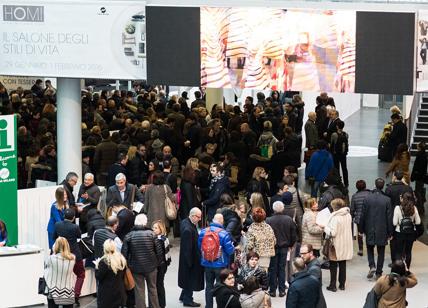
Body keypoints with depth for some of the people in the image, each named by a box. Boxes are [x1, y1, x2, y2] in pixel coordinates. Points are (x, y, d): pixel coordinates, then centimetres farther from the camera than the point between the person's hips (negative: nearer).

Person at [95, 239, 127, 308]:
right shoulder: (121, 259, 2)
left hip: (107, 293, -6)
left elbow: (98, 277, -13)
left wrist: (97, 267, 0)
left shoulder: (104, 262, -19)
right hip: (119, 292, 6)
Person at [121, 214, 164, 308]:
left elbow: (124, 253, -7)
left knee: (139, 290, 8)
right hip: (151, 266, 0)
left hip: (136, 268, 0)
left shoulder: (129, 236, -9)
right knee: (152, 288, 16)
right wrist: (157, 262, 8)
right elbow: (159, 251, -8)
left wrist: (127, 265, 8)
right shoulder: (151, 234, -10)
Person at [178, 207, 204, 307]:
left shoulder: (185, 222, 0)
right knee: (190, 277, 7)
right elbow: (187, 248, -27)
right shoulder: (188, 229, -31)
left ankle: (184, 296, 39)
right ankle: (187, 300, 21)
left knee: (189, 278, 24)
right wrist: (190, 262, -19)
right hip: (190, 257, -10)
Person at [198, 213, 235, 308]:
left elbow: (199, 247, 3)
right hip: (220, 264, -3)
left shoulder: (203, 232, -8)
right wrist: (234, 248, 5)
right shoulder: (223, 234, -20)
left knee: (209, 286, 16)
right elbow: (230, 250, -17)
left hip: (207, 264, 3)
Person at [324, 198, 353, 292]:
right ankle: (342, 284, 22)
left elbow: (332, 233, -24)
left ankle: (333, 285, 8)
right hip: (346, 245, 6)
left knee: (333, 265, 5)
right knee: (343, 265, 16)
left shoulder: (335, 217, -22)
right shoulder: (348, 216, 0)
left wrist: (325, 228, -7)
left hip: (336, 246, -6)